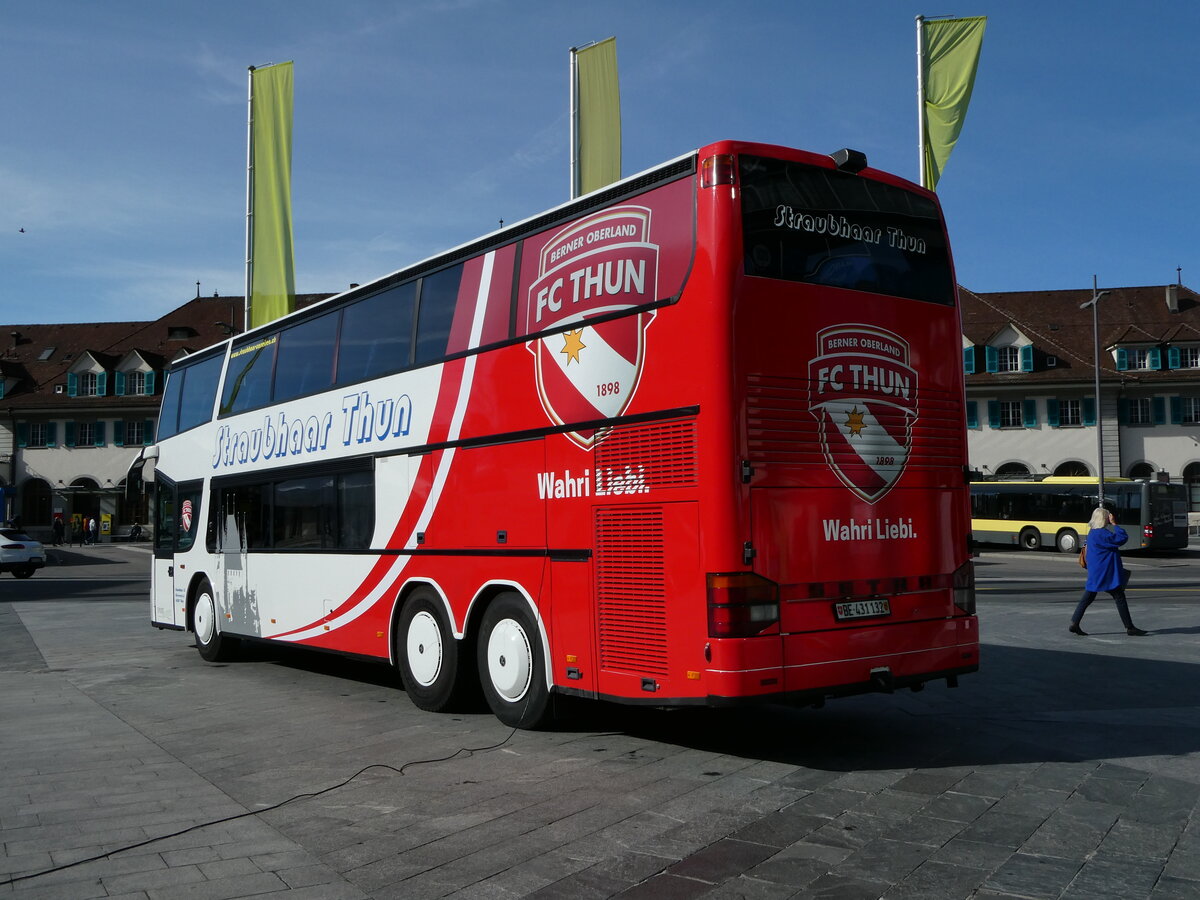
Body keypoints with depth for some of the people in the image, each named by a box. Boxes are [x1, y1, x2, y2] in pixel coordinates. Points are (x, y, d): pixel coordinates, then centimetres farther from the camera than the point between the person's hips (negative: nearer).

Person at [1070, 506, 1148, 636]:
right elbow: (1122, 538, -21)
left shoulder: (1093, 532, 12)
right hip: (1106, 573, -10)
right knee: (1120, 598, 0)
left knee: (1087, 599, 9)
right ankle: (1129, 628, 5)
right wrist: (1114, 523, -14)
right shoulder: (1101, 534, -20)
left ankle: (1074, 624, 6)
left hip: (1096, 573, 10)